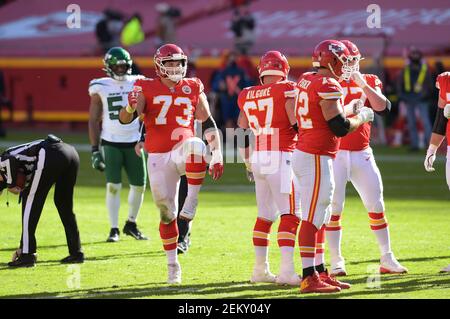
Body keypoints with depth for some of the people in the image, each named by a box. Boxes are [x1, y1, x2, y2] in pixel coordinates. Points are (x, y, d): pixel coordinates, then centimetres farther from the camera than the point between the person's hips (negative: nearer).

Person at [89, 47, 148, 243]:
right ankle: (114, 229, 2)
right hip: (111, 144, -3)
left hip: (133, 143, 3)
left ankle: (131, 224, 24)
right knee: (113, 186, -8)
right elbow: (94, 120, 2)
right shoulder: (101, 88, -2)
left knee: (139, 186, 5)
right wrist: (95, 150, -3)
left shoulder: (137, 84, 4)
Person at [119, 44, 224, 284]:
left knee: (195, 145, -39)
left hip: (183, 153, 0)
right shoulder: (147, 89, 1)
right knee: (166, 213, 6)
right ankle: (172, 265, 21)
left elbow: (208, 124, 9)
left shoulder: (193, 89, 7)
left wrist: (217, 156, 2)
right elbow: (125, 119, -9)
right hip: (158, 158, 0)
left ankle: (191, 201, -29)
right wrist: (130, 106, -33)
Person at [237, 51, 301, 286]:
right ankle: (286, 270, -16)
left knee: (265, 215, 16)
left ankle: (260, 269, 20)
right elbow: (298, 124, -13)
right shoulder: (287, 90, -5)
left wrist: (248, 163, 26)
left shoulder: (247, 96, 12)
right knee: (290, 214, -6)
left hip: (257, 159, 6)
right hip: (281, 157, -6)